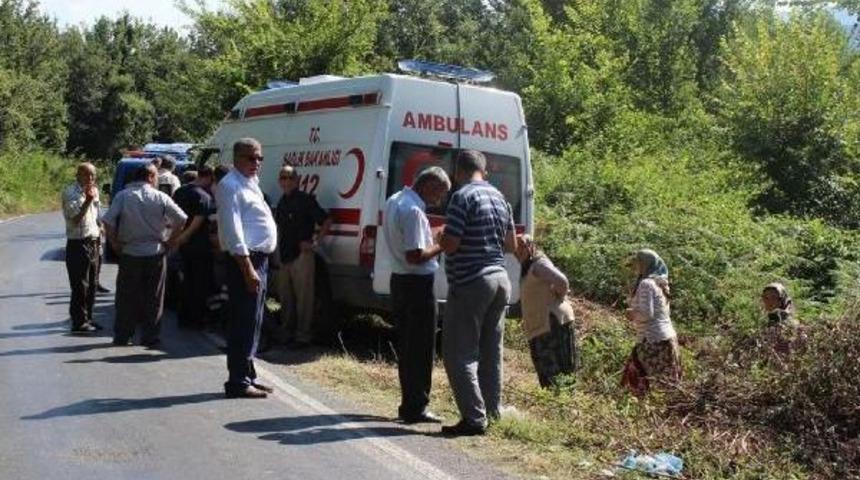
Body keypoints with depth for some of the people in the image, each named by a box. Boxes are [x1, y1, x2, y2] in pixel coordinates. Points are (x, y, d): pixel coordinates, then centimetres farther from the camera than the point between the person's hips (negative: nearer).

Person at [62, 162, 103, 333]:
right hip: (78, 244, -8)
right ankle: (79, 322, 2)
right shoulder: (70, 193, -11)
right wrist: (88, 200, -26)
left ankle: (87, 318, 23)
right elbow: (75, 219, -20)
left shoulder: (94, 191, 13)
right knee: (80, 286, -4)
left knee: (92, 284, 13)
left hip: (93, 243, 8)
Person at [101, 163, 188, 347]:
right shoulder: (161, 197, -3)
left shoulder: (123, 196, -2)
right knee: (153, 297, 8)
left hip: (129, 254, 1)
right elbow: (181, 220, -7)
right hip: (155, 254, -1)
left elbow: (108, 222, -10)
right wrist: (169, 241, 1)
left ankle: (122, 336, 14)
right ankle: (150, 336, 10)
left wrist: (116, 244, -1)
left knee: (127, 297, 9)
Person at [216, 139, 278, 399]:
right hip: (245, 261, -10)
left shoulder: (251, 184, 19)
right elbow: (233, 231, -19)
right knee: (244, 322, -8)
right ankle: (238, 382, -3)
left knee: (253, 321, 14)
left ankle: (247, 376, 23)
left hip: (259, 259, 10)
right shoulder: (230, 185, -11)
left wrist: (258, 266, 16)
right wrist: (248, 269, -23)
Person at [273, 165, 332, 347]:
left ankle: (303, 334, -1)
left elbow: (327, 221, -11)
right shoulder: (282, 202, 13)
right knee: (285, 296, 15)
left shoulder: (305, 200, -10)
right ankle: (286, 329, 26)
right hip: (284, 256, 8)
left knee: (303, 296, -5)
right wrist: (279, 250, 18)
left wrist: (315, 242, -15)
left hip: (301, 255, -8)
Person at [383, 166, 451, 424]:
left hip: (400, 279, 10)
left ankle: (409, 404, 22)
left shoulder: (395, 200, 10)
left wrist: (433, 240, 11)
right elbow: (415, 256, -25)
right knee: (422, 348, 0)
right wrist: (441, 246, -12)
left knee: (406, 345, 15)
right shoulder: (413, 210, -21)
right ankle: (416, 408, 5)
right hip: (418, 284, -10)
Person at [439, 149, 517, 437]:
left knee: (459, 354, -3)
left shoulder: (463, 197, -13)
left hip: (470, 283, -8)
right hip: (500, 279, 8)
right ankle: (492, 411, 21)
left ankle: (474, 418, -6)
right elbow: (511, 245, 17)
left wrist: (439, 241, 3)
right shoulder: (499, 198, 12)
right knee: (490, 351, 15)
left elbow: (450, 244, -18)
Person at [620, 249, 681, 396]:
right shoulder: (659, 283, 14)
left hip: (653, 339, -10)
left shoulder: (646, 284, -15)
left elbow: (646, 314, -22)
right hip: (667, 336, 10)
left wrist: (632, 313, -5)